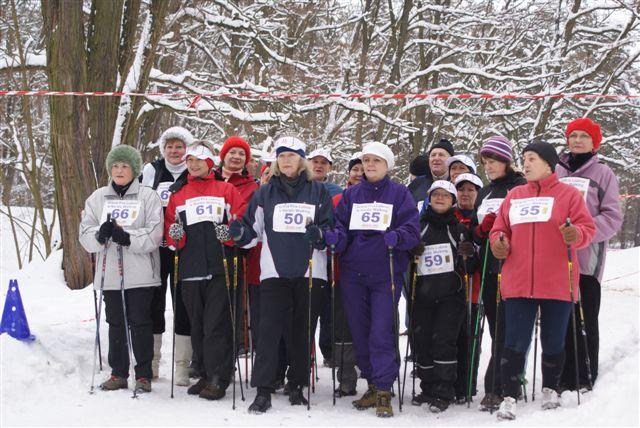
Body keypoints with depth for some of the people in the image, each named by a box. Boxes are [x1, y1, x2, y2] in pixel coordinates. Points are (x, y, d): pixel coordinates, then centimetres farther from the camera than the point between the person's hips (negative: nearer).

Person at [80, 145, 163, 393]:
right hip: (109, 273, 3)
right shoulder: (97, 198, 12)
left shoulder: (148, 197, 1)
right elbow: (85, 235, 5)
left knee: (140, 323, 0)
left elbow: (154, 235, -9)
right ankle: (118, 373, 19)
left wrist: (127, 238, -23)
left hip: (140, 274, -3)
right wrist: (100, 235, -17)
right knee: (116, 324, 9)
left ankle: (143, 374, 9)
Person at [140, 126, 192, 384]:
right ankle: (151, 362, 17)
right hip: (155, 247, 1)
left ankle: (182, 365, 5)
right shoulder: (151, 171, 7)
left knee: (184, 305, 0)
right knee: (154, 303, 6)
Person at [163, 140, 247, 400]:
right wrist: (174, 235, -6)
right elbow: (170, 233, 15)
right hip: (190, 269, 4)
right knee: (197, 325, 8)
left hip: (220, 268, -4)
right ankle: (206, 375, 18)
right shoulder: (177, 194, 17)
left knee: (216, 325, -8)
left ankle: (218, 379, -6)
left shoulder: (225, 189, 9)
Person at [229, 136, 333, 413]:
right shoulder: (265, 193, 11)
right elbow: (253, 231, 11)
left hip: (310, 272, 0)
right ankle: (263, 390, -7)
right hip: (274, 271, 0)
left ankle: (297, 385, 18)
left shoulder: (318, 192, 8)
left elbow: (331, 227, 6)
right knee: (269, 329, -9)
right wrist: (239, 233, -10)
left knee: (303, 330, 7)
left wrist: (319, 234, -15)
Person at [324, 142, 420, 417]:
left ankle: (384, 391, -5)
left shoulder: (399, 194, 4)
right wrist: (333, 237, -15)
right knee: (360, 331, 7)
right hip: (353, 273, 4)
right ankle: (373, 385, 20)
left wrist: (396, 237, -25)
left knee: (382, 332, -10)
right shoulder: (351, 195, 13)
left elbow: (412, 231, -4)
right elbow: (341, 227, 7)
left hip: (386, 274, -4)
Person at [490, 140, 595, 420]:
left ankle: (550, 390, 27)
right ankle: (509, 397, 2)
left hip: (557, 284, -2)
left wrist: (576, 235, -24)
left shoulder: (568, 194, 3)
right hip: (518, 282, 2)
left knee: (553, 342, 9)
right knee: (515, 343, -3)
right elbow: (499, 229, 18)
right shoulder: (514, 196, 13)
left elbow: (587, 228, -3)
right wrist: (498, 243, -4)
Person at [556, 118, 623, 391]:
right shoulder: (556, 172, 15)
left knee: (585, 322, -1)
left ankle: (585, 382, 5)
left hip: (587, 258, -3)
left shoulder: (603, 173, 7)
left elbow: (612, 217, -1)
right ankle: (563, 379, 11)